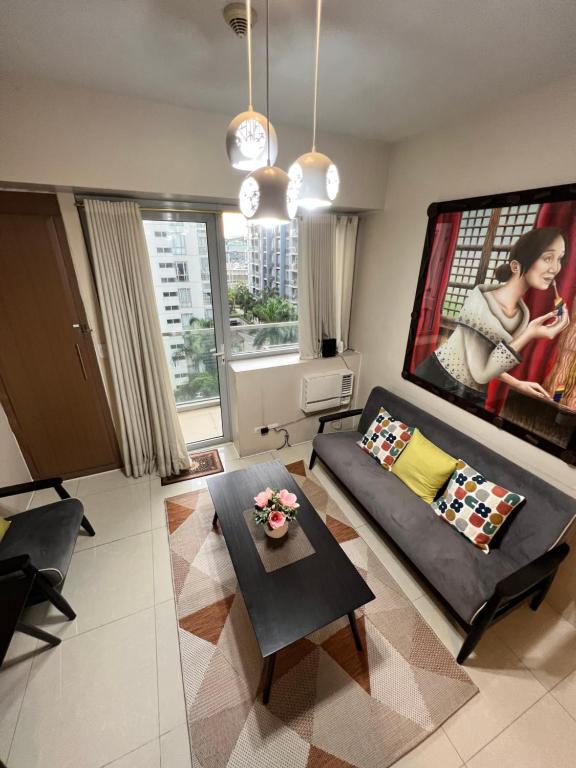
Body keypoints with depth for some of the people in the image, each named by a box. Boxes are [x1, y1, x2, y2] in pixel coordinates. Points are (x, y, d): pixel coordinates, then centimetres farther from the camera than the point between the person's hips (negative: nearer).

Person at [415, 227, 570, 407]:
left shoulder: (522, 314, 4)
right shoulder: (482, 299, -17)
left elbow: (487, 362, 16)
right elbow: (480, 373, -18)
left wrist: (517, 384, 12)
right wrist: (529, 336, -20)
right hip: (439, 382, -6)